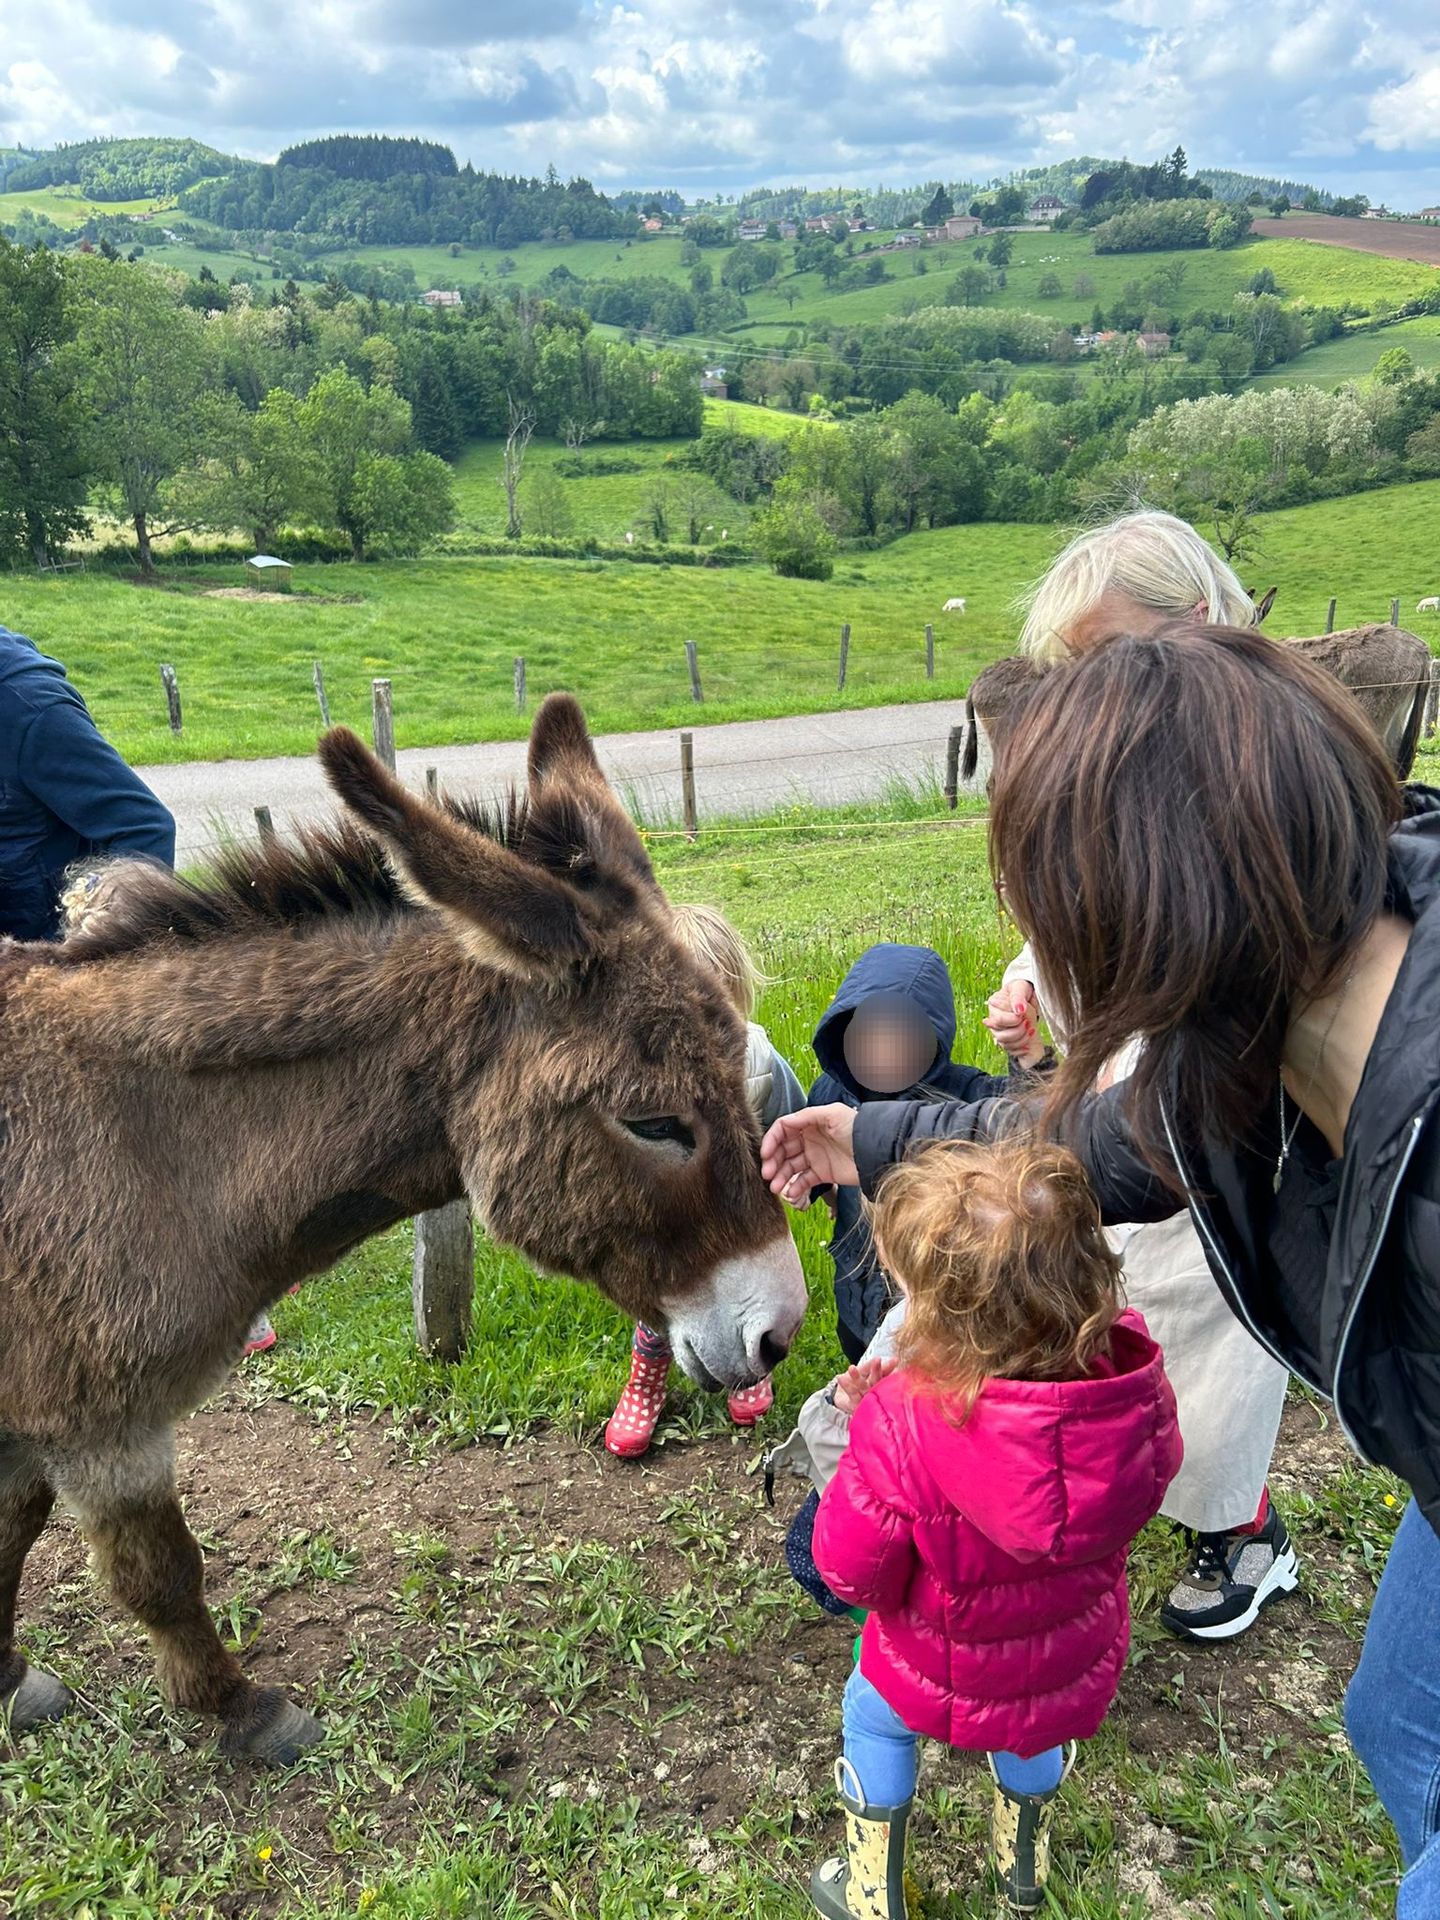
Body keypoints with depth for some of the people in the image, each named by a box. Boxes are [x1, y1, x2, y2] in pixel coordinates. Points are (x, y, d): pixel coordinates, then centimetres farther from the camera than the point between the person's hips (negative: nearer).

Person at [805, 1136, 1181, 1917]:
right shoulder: (1135, 1381, -29)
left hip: (944, 1676, -3)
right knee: (1034, 1732, 38)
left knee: (872, 1717, 30)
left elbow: (852, 1570, -25)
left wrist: (867, 1435, -13)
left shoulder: (902, 1423, -41)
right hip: (1078, 1663, 4)